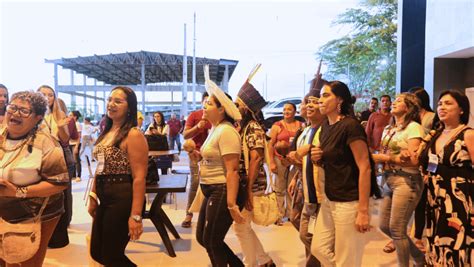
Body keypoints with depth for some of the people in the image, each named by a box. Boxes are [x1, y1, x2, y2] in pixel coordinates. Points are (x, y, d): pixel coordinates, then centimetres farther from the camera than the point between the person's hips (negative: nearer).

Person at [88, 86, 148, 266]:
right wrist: (93, 196, 14)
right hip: (105, 199, 9)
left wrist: (135, 215, -23)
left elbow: (139, 178, -20)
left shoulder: (133, 135, -15)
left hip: (123, 199, -9)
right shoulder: (107, 132, 11)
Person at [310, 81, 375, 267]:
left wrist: (363, 211, -21)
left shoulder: (350, 126, -18)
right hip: (329, 199, 8)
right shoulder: (325, 126, 8)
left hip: (349, 202, -8)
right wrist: (317, 159, -3)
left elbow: (365, 168, -20)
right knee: (319, 248, 16)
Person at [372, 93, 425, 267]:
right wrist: (375, 157, -11)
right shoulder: (388, 129, 15)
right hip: (390, 180, 8)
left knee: (396, 229, -2)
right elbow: (383, 155, 11)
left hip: (407, 182, -8)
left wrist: (384, 157, -13)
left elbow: (413, 160, -17)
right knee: (385, 226, 12)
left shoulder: (413, 127, -9)